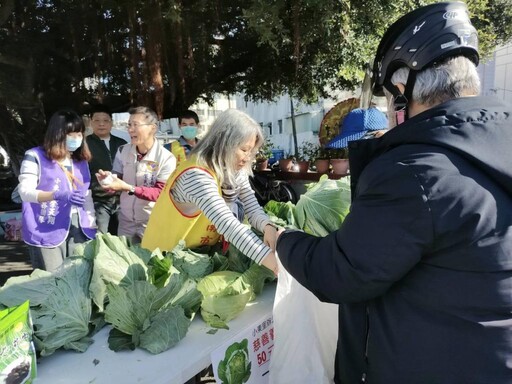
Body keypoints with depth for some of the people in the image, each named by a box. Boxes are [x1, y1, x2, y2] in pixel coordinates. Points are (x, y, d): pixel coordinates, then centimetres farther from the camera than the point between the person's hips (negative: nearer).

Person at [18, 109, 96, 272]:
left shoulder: (81, 161, 15)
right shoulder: (35, 157, -2)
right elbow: (25, 192, -12)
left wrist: (92, 226, 11)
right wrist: (58, 195, -28)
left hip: (78, 228, 5)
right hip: (46, 231, -5)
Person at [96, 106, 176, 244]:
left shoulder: (166, 158, -16)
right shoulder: (123, 151, -2)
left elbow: (160, 193, -18)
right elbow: (117, 180, 6)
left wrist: (129, 188, -28)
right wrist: (108, 179, -18)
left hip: (152, 223, -4)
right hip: (126, 220, 4)